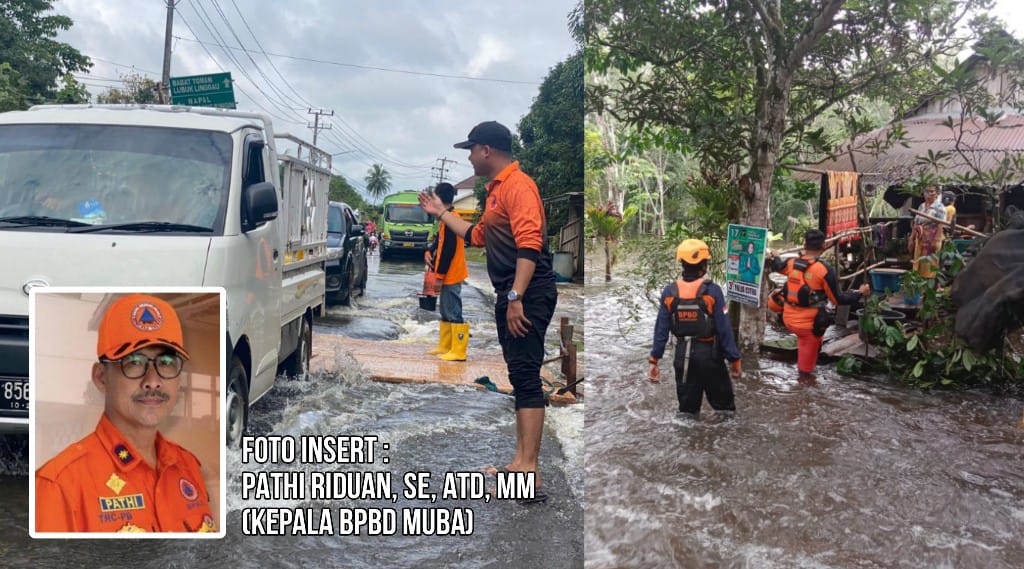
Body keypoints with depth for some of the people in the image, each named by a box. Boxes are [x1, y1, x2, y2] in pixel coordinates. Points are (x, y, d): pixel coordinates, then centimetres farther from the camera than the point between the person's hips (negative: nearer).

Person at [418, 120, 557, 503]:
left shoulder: (518, 185, -11)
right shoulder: (496, 190, 22)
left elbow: (529, 244, -22)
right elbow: (478, 236, 33)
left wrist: (516, 297, -27)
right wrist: (442, 213, 37)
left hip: (528, 296, -10)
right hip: (510, 296, 11)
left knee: (525, 376, -13)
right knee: (519, 376, 11)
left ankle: (529, 473, -13)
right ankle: (521, 462, 18)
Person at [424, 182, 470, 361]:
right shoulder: (450, 218, 13)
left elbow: (448, 249, -20)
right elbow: (441, 241, 19)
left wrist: (439, 275, -16)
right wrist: (430, 252, 0)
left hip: (451, 275, -10)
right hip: (450, 275, 10)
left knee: (454, 313, -8)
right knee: (446, 312, 16)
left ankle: (458, 352, -6)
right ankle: (445, 346, 24)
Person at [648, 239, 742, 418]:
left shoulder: (669, 292, -6)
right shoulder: (712, 291, -15)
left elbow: (661, 330, -4)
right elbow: (724, 329, -13)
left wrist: (654, 360, 1)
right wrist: (734, 359, -4)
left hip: (683, 355, 3)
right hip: (709, 354, -3)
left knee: (687, 405, 16)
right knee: (722, 402, 15)